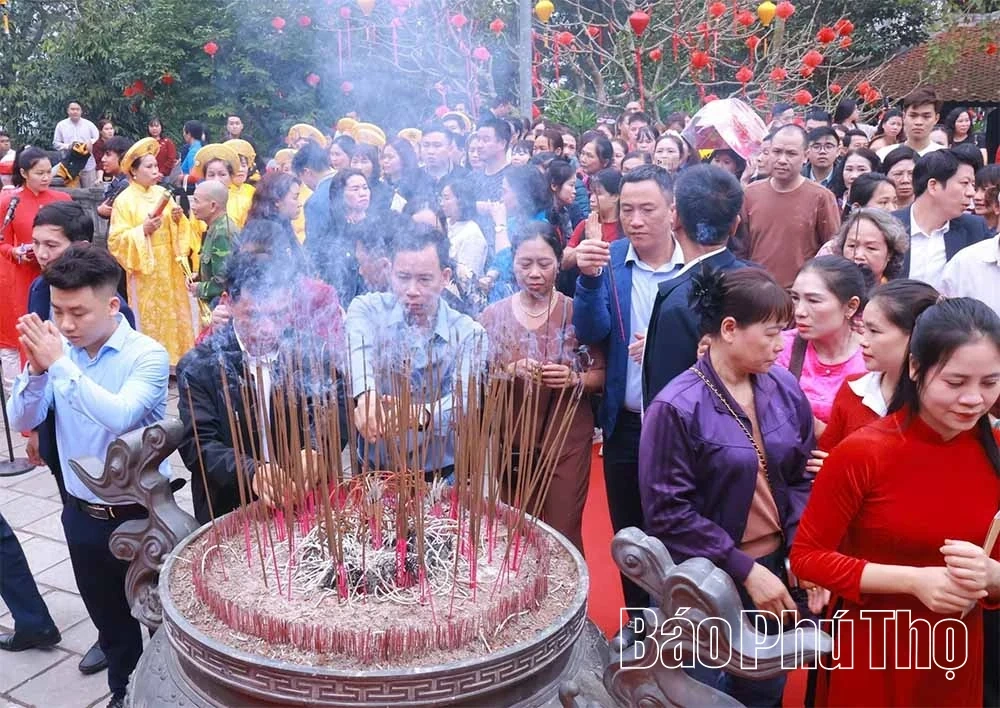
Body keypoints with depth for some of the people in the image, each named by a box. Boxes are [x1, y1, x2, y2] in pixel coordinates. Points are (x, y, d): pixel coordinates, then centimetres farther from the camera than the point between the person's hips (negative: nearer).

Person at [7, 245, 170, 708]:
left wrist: (59, 364, -30)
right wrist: (37, 369, -21)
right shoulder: (57, 350, -4)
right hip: (82, 514, 5)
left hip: (141, 513, -4)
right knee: (110, 619, 23)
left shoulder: (147, 355, -17)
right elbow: (22, 420, -5)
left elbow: (119, 415, -32)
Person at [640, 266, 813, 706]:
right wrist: (745, 570, -17)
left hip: (776, 567, 5)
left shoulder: (784, 388, -4)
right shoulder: (677, 407, -20)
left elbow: (802, 478, 4)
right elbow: (668, 513, -18)